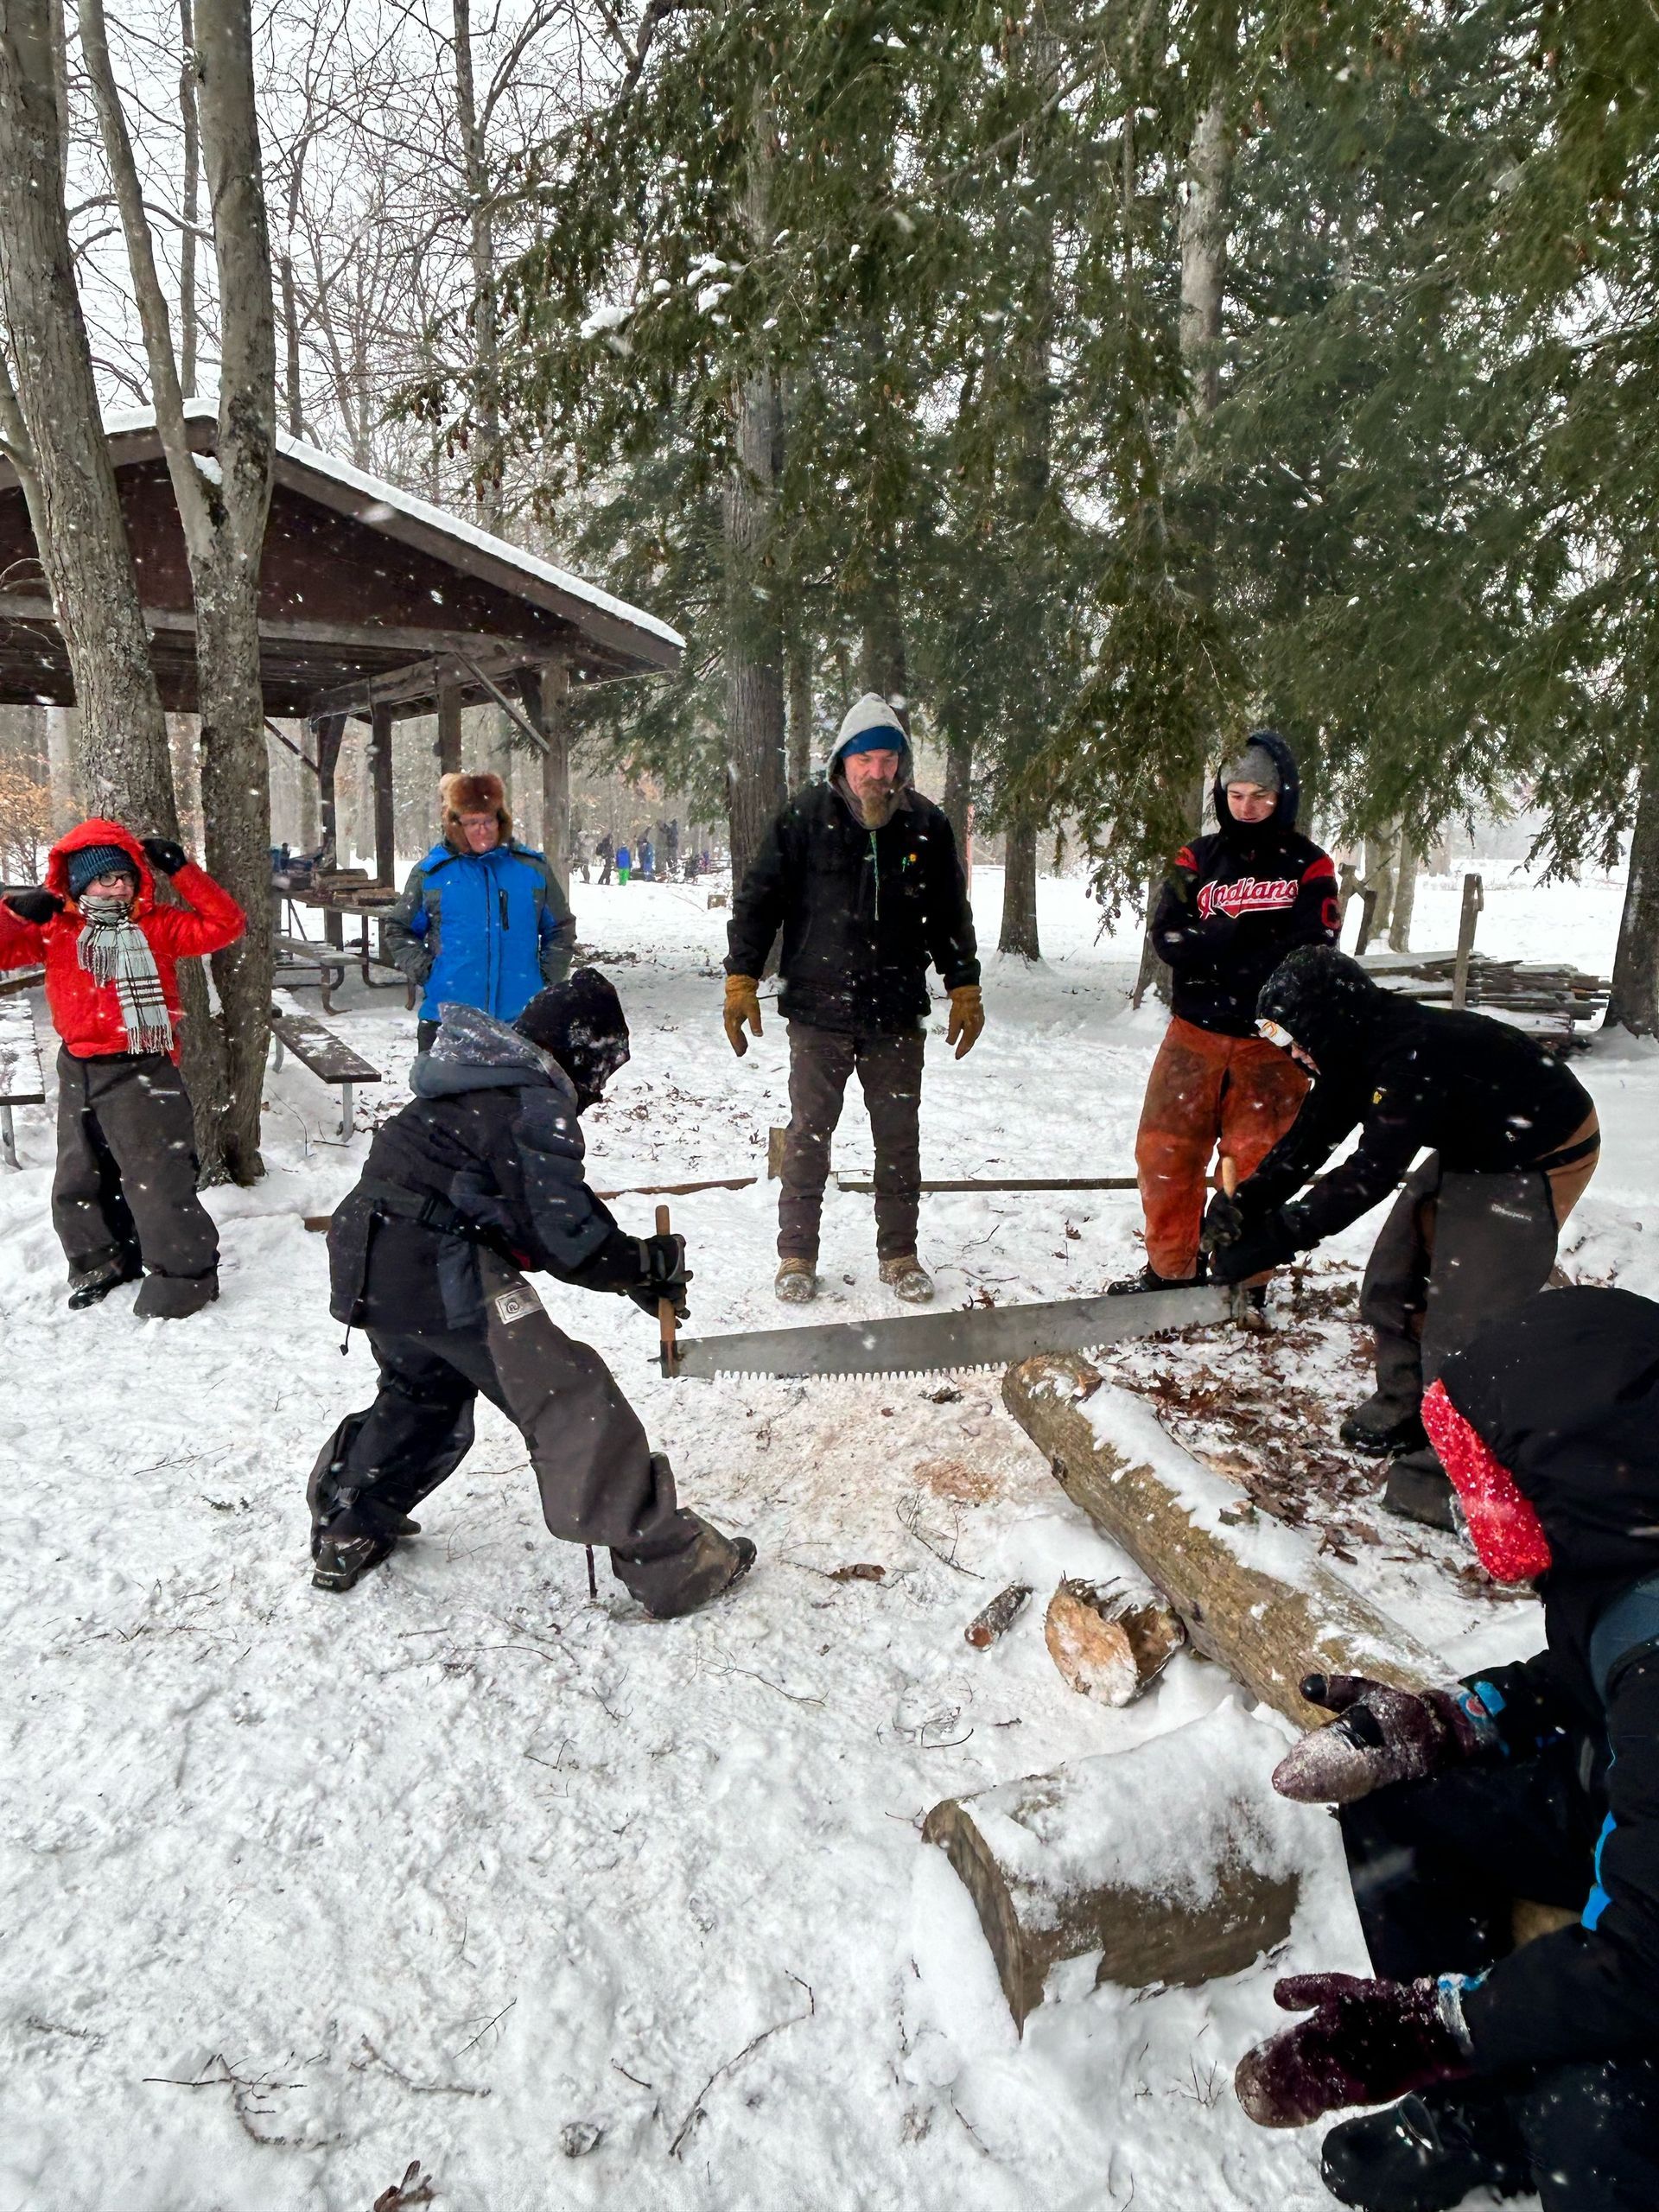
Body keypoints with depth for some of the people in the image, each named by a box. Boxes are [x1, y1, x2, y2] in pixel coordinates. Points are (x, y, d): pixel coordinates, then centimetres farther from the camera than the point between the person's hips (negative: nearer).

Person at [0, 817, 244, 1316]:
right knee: (79, 1178, 18)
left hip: (140, 1071, -5)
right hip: (78, 1070, 5)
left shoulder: (156, 926, -2)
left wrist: (183, 871, -13)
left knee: (157, 1176, -5)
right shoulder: (55, 929, 5)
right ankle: (101, 1261, 37)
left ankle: (185, 1271, 8)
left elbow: (224, 925, -9)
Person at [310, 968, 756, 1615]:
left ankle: (347, 1534, 46)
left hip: (366, 1260, 10)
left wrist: (632, 1262, 14)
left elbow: (542, 1209, 18)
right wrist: (650, 1263, 0)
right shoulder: (535, 1107, -14)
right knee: (569, 1397, -6)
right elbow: (567, 1239, -16)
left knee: (421, 1391, 32)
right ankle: (667, 1562, -2)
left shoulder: (482, 1082, 15)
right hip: (442, 1277, -10)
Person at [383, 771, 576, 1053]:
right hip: (447, 1017, -1)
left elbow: (561, 927, 16)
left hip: (520, 1017, 1)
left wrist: (548, 977, 4)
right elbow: (396, 929, 12)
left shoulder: (533, 868, 6)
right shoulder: (431, 871, 4)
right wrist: (424, 972, -2)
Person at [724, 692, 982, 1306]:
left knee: (899, 1136, 10)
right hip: (818, 1009, -2)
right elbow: (758, 899, -1)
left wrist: (964, 989, 13)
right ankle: (796, 1255, 19)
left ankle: (899, 1253, 24)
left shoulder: (926, 824, 3)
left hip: (897, 1015, 2)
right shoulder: (805, 816, -4)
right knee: (808, 1133, 5)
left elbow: (950, 915, 13)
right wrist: (741, 981, -4)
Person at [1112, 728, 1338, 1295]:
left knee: (1254, 1160, 0)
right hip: (1195, 1032, 2)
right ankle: (1170, 1267, 18)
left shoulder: (1308, 865, 2)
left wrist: (1216, 948, -17)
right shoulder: (1199, 858, 7)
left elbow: (1313, 952, -10)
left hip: (1271, 1041, -2)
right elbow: (1169, 935, -6)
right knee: (1165, 1149, 2)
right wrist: (1244, 938, -19)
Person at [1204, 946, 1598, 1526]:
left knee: (1462, 1321, -12)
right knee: (1393, 1282, 10)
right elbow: (1308, 1137, -6)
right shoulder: (1356, 1048, -8)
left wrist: (1271, 1239, -40)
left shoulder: (1415, 1054, -36)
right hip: (1468, 1150, 9)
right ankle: (1404, 1414, 27)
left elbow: (1371, 1173, -39)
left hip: (1539, 1161, -9)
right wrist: (1246, 1202, -19)